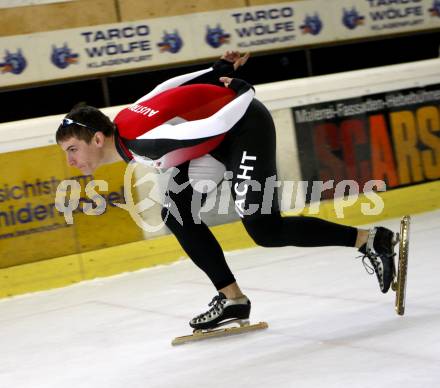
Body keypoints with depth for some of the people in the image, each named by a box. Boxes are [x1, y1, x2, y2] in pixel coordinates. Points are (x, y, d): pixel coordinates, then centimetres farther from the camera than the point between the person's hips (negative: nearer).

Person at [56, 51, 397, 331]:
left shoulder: (141, 141, -30)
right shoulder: (123, 123, -2)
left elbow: (216, 123, -31)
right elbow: (167, 88, 8)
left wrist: (241, 91, -16)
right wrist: (221, 70, 11)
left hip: (246, 124, -10)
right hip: (223, 137, 10)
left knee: (264, 230, -15)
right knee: (176, 212, 3)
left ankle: (371, 240, -4)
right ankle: (232, 298, 10)